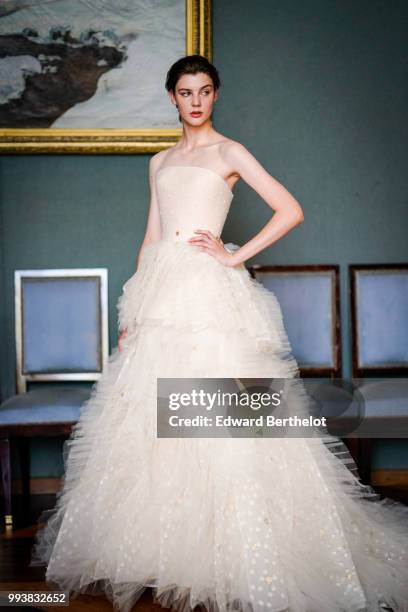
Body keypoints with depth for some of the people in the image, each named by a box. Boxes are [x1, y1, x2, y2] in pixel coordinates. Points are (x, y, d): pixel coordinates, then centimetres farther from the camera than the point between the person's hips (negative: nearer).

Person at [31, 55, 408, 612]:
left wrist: (235, 256, -8)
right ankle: (157, 550, 17)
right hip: (161, 291, 6)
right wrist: (132, 311, 14)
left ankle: (223, 552, 4)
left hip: (211, 293, -6)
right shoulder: (160, 162, 20)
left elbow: (291, 211, -4)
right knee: (151, 420, 5)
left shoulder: (228, 152, 3)